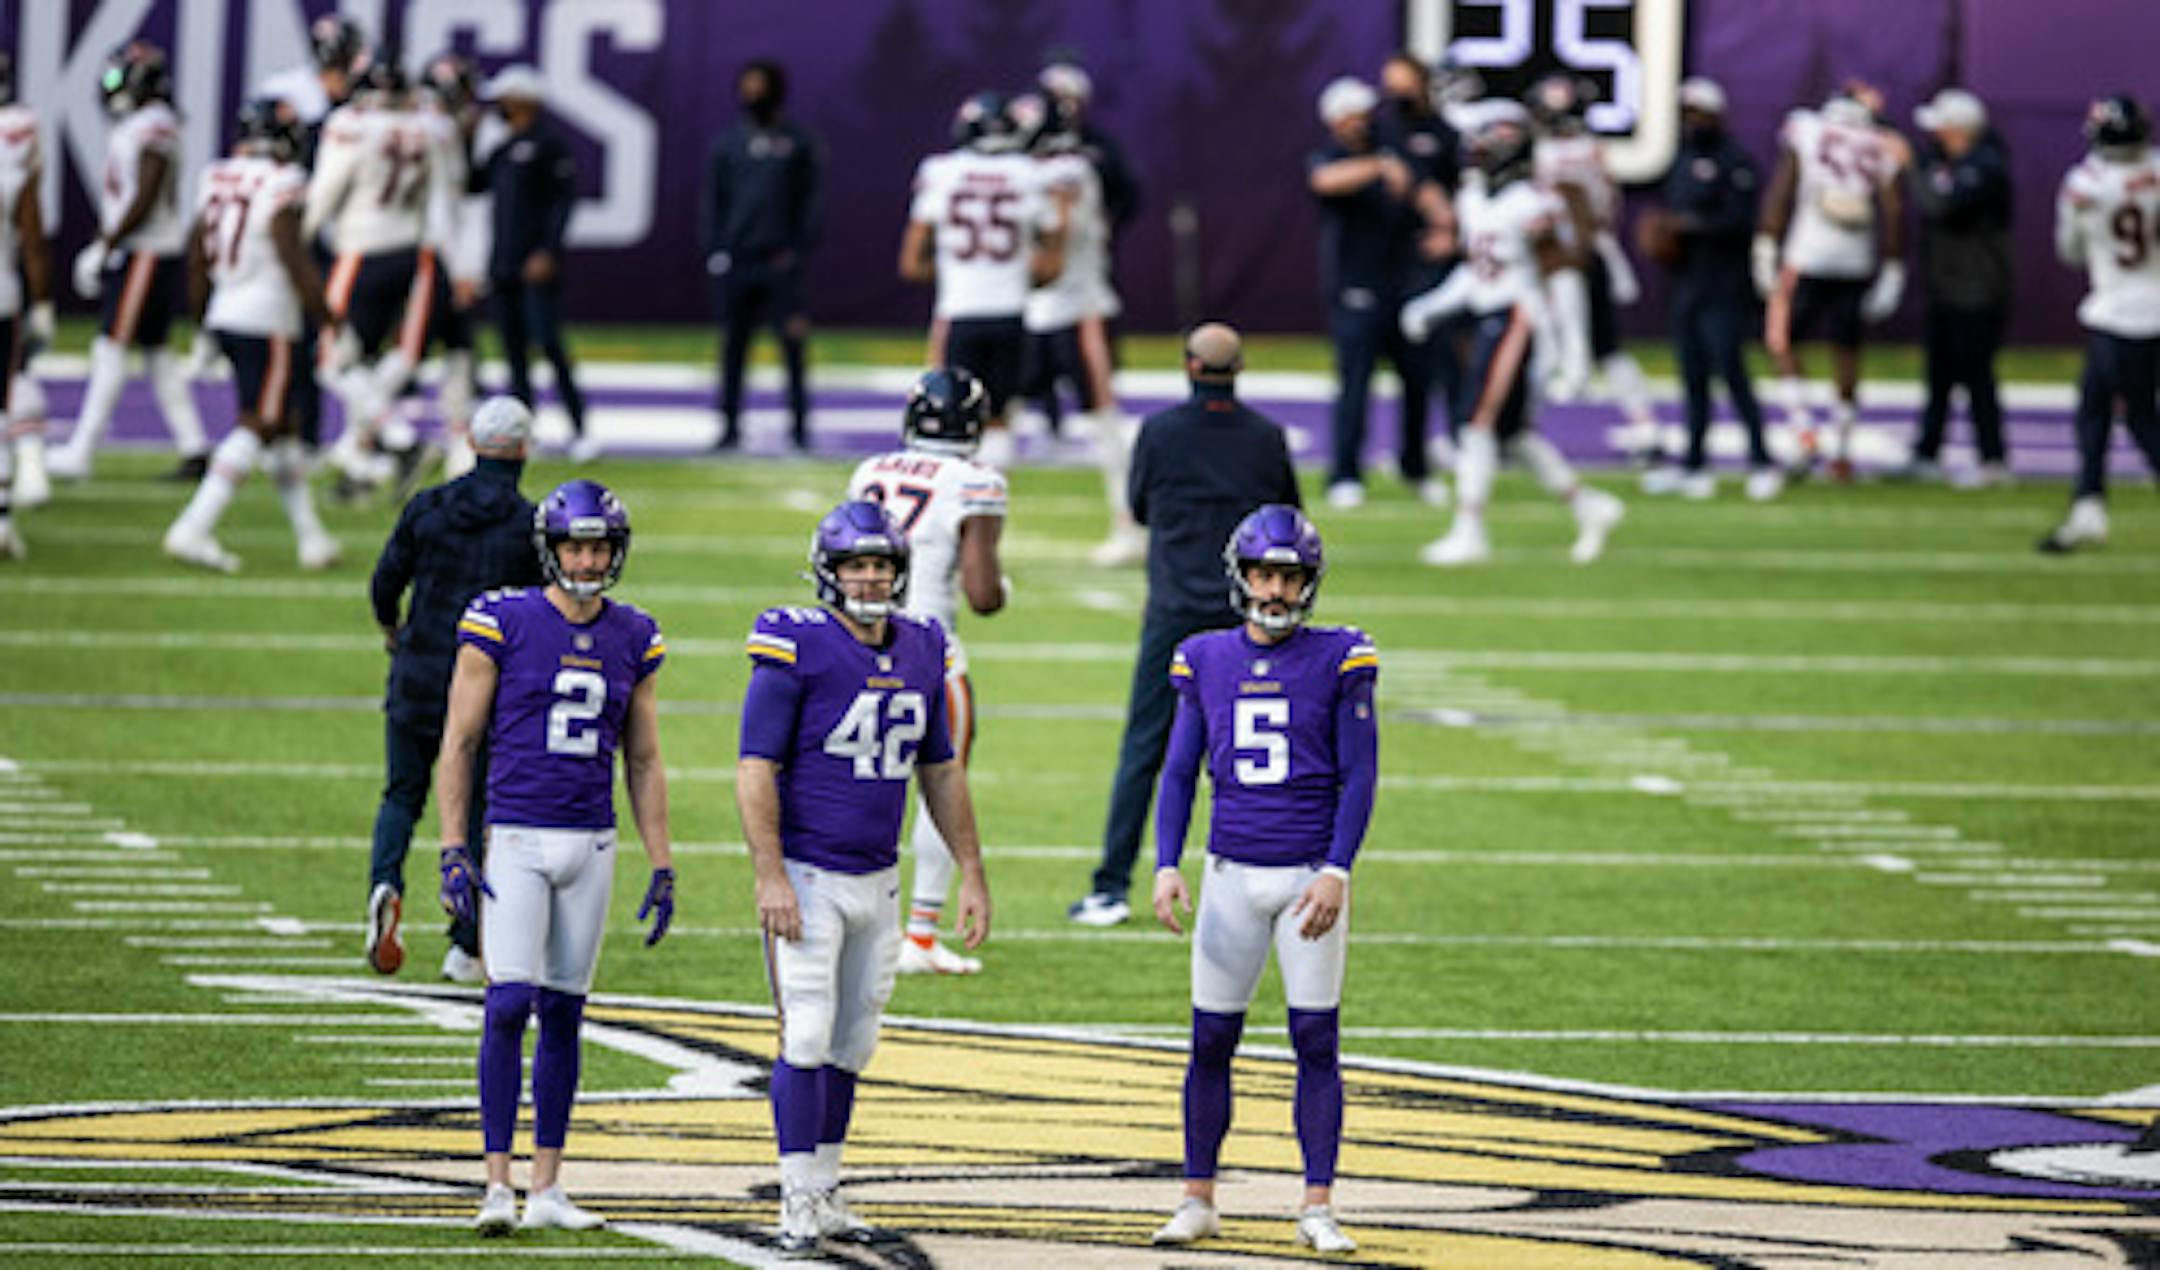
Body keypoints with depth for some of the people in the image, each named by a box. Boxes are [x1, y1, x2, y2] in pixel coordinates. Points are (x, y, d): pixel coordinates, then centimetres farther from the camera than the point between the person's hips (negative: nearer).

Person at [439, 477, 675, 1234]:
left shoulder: (632, 640, 8)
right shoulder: (502, 625, -4)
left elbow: (644, 764, 14)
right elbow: (458, 744, -2)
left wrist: (662, 869, 10)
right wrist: (453, 853, -9)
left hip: (591, 844, 4)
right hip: (516, 840, -4)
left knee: (563, 1015, 7)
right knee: (510, 1005, -12)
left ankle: (547, 1189, 12)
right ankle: (499, 1184, -9)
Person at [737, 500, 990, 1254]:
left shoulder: (922, 653, 8)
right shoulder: (798, 648, -11)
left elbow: (941, 773, 17)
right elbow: (756, 770, -13)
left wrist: (973, 874, 15)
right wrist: (770, 878, -19)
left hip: (877, 880, 6)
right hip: (807, 877, -6)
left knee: (850, 1047, 10)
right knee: (807, 1038, -8)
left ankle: (825, 1193, 18)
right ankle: (799, 1203, -4)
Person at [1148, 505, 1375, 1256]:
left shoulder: (1339, 660, -2)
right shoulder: (1207, 662, 5)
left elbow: (1358, 775, -3)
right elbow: (1180, 772, 9)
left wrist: (1337, 871, -13)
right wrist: (1166, 866, -2)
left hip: (1310, 876, -2)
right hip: (1233, 875, 2)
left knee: (1317, 1040, -3)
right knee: (1211, 1041, 3)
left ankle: (1318, 1209, 2)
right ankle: (1198, 1200, 13)